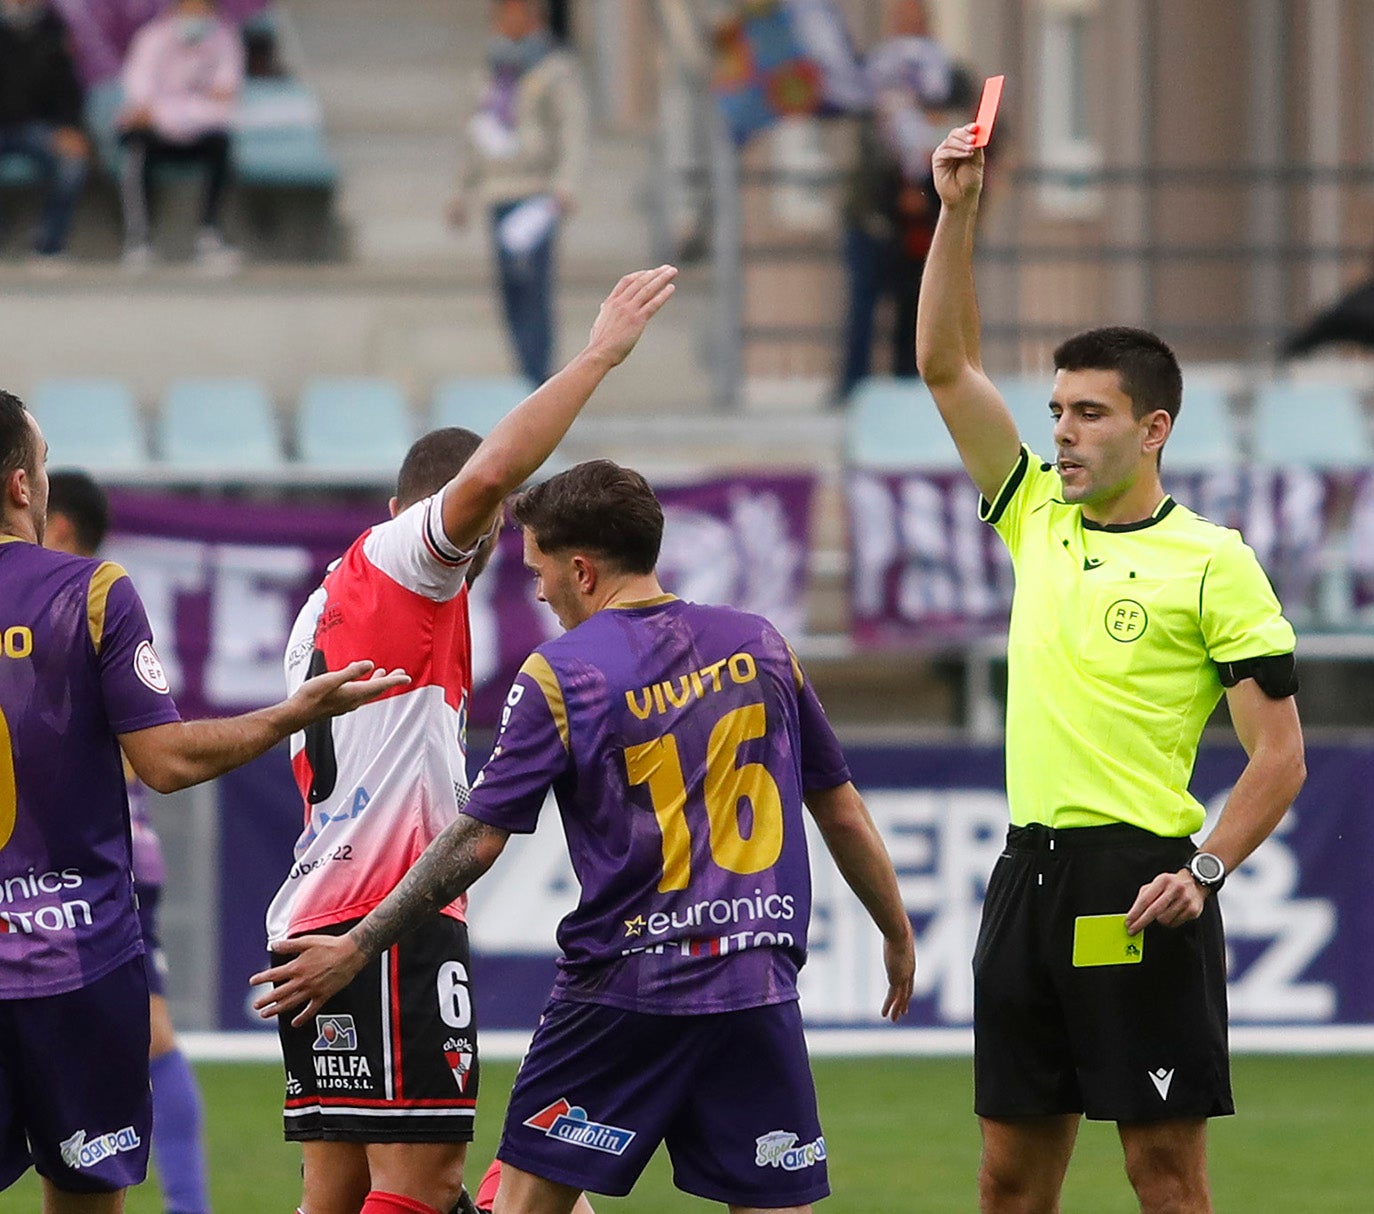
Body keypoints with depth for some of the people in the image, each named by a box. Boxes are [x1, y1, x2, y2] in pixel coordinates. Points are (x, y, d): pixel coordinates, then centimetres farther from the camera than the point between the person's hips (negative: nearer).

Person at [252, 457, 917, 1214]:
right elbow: (842, 812, 13)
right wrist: (898, 933, 26)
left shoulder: (559, 675, -5)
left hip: (622, 990, -3)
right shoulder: (759, 646, 7)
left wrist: (356, 949, 1)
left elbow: (476, 842, -6)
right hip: (757, 993, 3)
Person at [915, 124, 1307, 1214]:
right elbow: (947, 366, 13)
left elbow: (1279, 755, -5)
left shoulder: (1211, 561, -3)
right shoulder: (1038, 519, 13)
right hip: (1031, 870, 6)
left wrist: (1205, 870, -18)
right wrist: (958, 213, 5)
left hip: (1141, 887, -6)